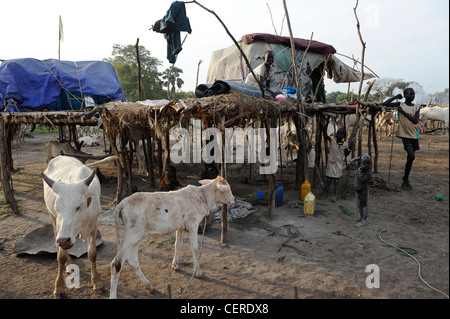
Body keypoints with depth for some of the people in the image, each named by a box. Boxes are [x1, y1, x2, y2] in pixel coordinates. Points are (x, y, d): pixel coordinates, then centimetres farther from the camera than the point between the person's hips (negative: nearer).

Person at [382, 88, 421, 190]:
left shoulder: (417, 107, 6)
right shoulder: (400, 105, -1)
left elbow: (415, 121, -8)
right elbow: (385, 103, -10)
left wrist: (403, 111, -12)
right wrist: (396, 97, -3)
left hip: (414, 135, 4)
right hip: (405, 134, -4)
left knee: (410, 158, 9)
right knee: (412, 156, -16)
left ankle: (405, 180, 23)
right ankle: (406, 179, 3)